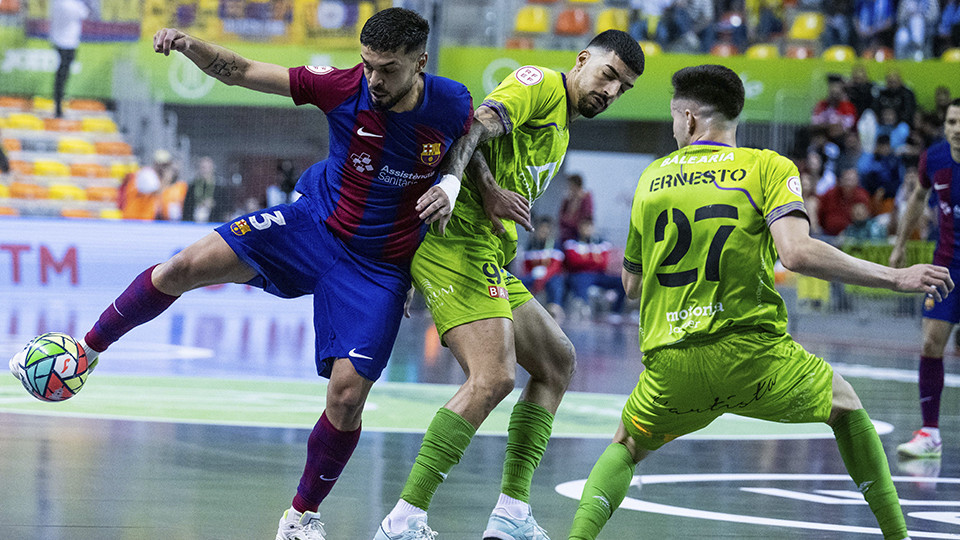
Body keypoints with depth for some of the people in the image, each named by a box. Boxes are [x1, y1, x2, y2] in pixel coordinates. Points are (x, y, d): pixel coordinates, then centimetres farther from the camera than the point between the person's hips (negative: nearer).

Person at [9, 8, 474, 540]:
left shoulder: (450, 103, -17)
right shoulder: (342, 86, -17)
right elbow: (240, 71, -11)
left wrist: (450, 185, -14)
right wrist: (189, 45, -30)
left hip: (378, 269, -1)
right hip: (315, 221, 1)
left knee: (347, 394, -12)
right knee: (187, 266, -16)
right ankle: (90, 347, 7)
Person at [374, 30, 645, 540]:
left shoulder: (561, 133, 27)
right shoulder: (541, 85, -1)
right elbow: (474, 127, -18)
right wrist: (484, 187, -34)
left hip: (491, 257, 11)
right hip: (460, 243, -11)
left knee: (557, 361, 14)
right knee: (493, 378, -22)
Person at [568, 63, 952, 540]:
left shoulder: (652, 177, 13)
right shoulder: (768, 167, 3)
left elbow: (631, 285, 21)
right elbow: (796, 254, -15)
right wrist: (895, 278, -8)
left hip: (669, 368, 2)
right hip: (752, 357, -2)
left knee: (626, 448, 26)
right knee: (845, 403, 26)